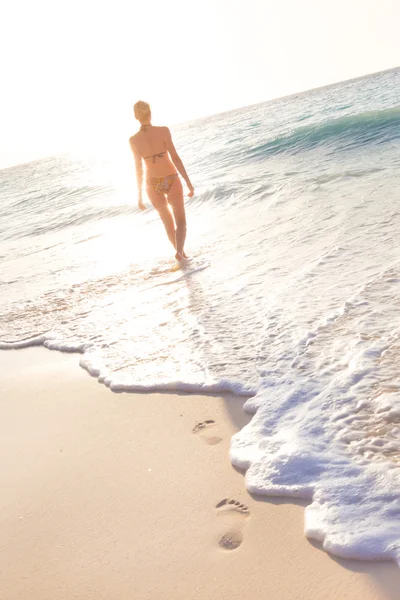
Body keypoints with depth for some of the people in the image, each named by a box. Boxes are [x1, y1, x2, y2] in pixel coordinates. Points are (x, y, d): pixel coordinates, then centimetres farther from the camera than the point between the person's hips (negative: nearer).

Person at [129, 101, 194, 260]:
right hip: (171, 180, -2)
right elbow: (175, 158, -13)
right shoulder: (163, 131, -10)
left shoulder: (133, 140, -6)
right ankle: (179, 251, -19)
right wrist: (189, 183, -8)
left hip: (153, 183, 2)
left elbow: (139, 169, -5)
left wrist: (139, 196, 3)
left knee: (168, 222, 22)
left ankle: (181, 253, 31)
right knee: (180, 221, 6)